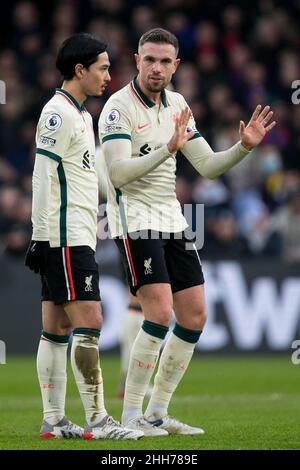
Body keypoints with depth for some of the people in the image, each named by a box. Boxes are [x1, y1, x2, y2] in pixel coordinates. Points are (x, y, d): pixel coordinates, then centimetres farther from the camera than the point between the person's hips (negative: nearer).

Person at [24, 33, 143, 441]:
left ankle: (53, 421, 8)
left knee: (57, 328, 7)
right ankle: (97, 420, -13)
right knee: (88, 321, -12)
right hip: (65, 238, -10)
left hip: (76, 238, 10)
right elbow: (42, 178, -15)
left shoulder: (80, 114, 20)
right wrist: (41, 238, -18)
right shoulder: (57, 112, -11)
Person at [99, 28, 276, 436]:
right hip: (135, 219, -8)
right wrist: (167, 149, -34)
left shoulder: (177, 105, 10)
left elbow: (208, 166, 13)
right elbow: (118, 173, -24)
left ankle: (158, 412, 14)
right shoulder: (119, 107, -12)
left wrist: (244, 147, -5)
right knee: (159, 313, -18)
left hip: (171, 219, 8)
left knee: (195, 316, 5)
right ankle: (131, 417, -10)